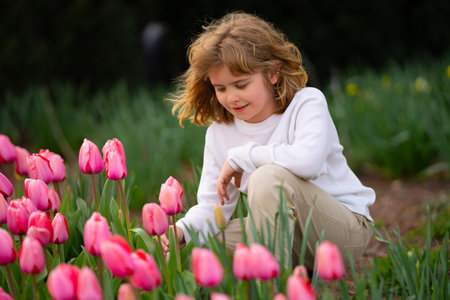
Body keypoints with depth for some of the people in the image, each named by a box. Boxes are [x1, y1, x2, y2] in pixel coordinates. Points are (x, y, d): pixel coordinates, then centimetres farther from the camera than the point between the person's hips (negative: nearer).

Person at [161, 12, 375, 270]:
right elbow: (211, 205, 2)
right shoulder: (219, 133, 3)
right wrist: (182, 230, -20)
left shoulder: (307, 102, -13)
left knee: (269, 176, -33)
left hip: (348, 229, -6)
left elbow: (307, 160, -35)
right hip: (289, 235, 7)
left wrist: (240, 156, -22)